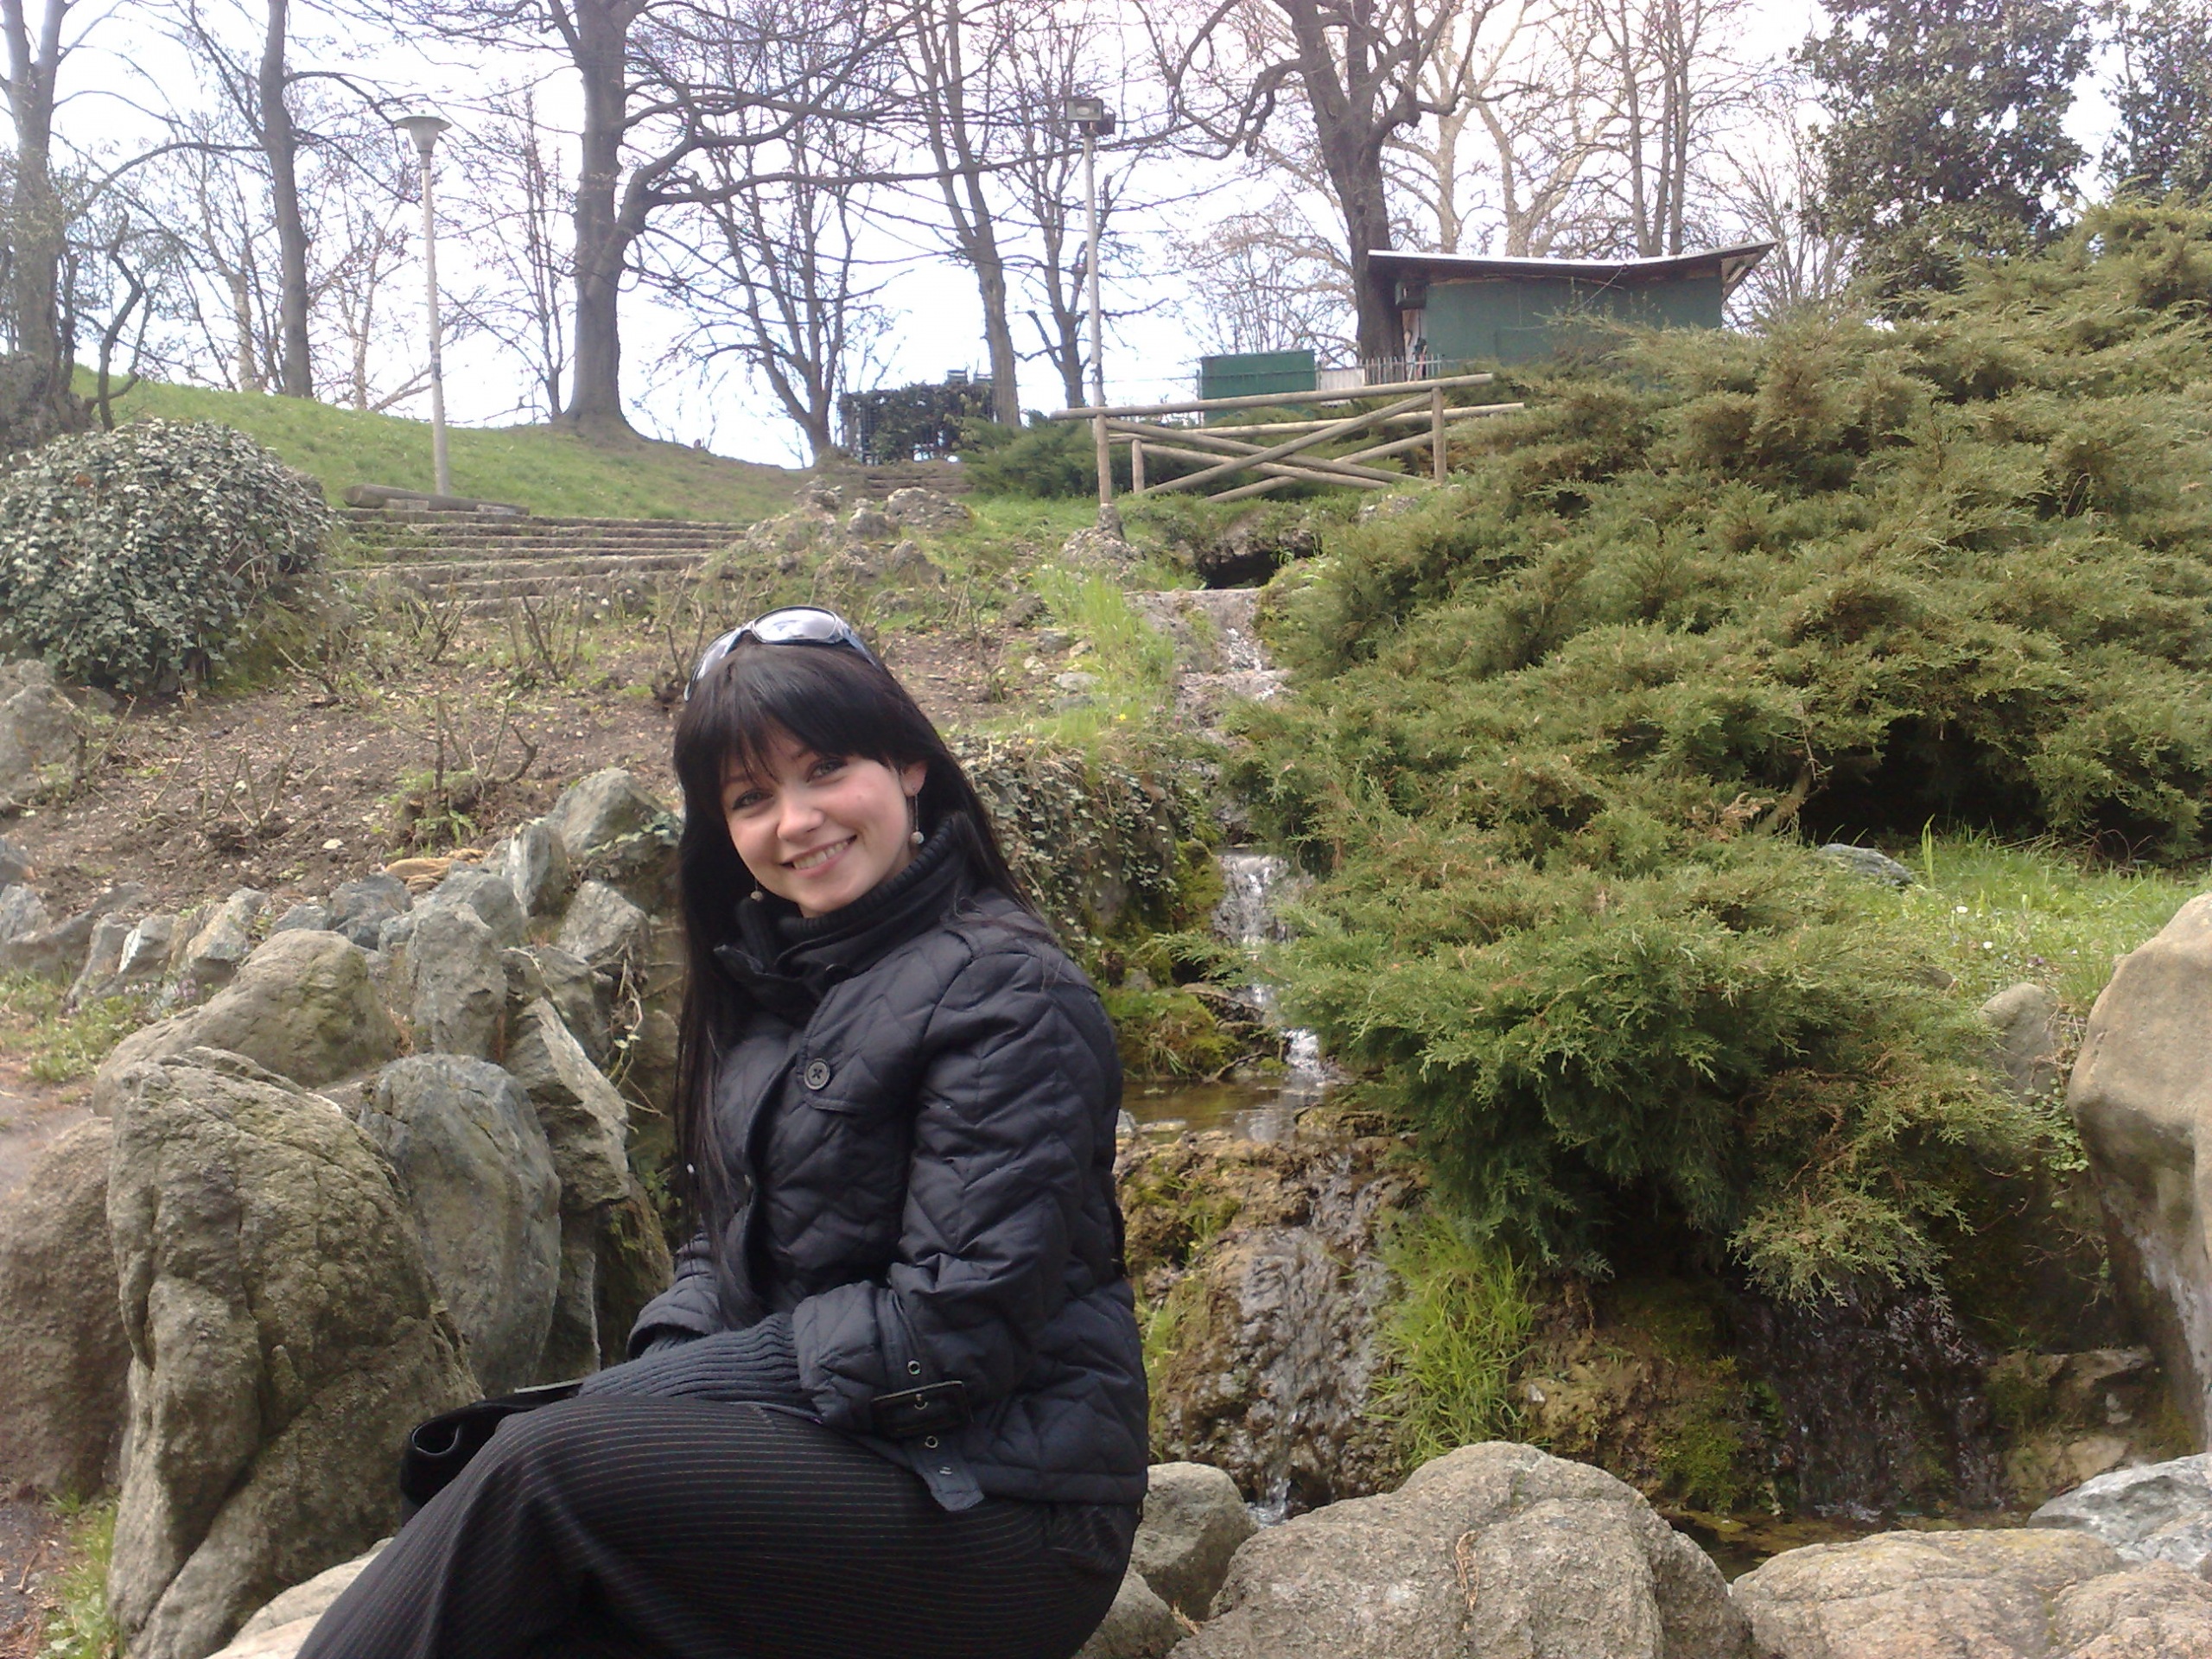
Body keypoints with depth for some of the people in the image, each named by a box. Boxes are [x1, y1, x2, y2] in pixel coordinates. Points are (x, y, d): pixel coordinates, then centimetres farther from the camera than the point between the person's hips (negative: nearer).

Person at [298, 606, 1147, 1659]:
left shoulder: (1004, 995, -14)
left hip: (997, 1508, -6)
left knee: (549, 1465, -23)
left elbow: (955, 1327, -19)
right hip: (825, 1454, 7)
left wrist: (658, 1395, -14)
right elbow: (730, 1245, 16)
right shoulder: (777, 983, 11)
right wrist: (662, 1359, -6)